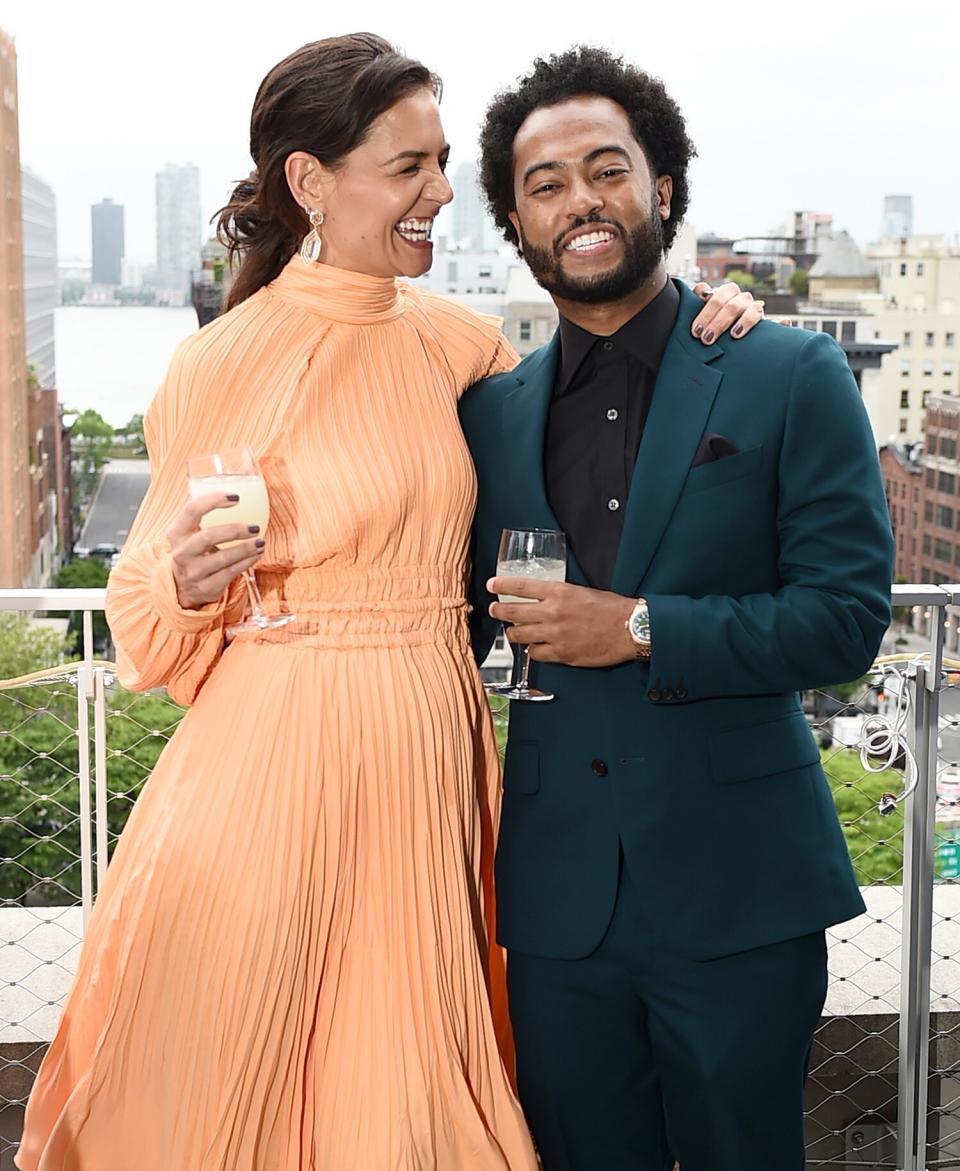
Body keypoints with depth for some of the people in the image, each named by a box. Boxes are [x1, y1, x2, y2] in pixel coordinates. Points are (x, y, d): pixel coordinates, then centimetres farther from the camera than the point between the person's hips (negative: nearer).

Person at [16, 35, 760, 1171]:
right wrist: (186, 577, -23)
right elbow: (152, 619, 0)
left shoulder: (454, 339, 6)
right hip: (278, 766, -4)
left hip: (427, 763, 5)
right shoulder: (224, 365, -8)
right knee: (248, 1074, 6)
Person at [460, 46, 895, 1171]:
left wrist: (640, 630, -15)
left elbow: (847, 614, -9)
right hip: (557, 897, 3)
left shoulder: (792, 380, -2)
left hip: (736, 900, -3)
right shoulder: (491, 409, 9)